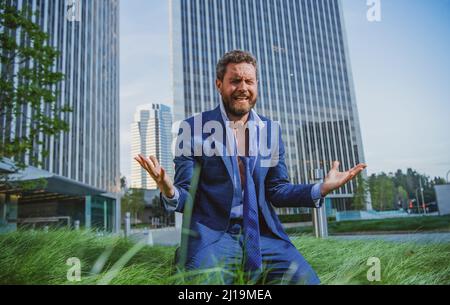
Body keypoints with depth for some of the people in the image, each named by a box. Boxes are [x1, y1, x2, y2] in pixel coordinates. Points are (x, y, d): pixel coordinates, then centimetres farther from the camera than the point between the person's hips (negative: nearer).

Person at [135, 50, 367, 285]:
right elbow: (186, 196, -3)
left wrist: (322, 188, -6)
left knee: (305, 279, -16)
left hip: (265, 236, 4)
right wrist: (169, 191, -26)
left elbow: (277, 190, 9)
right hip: (212, 236, -3)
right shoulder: (194, 128, -2)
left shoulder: (271, 130, 8)